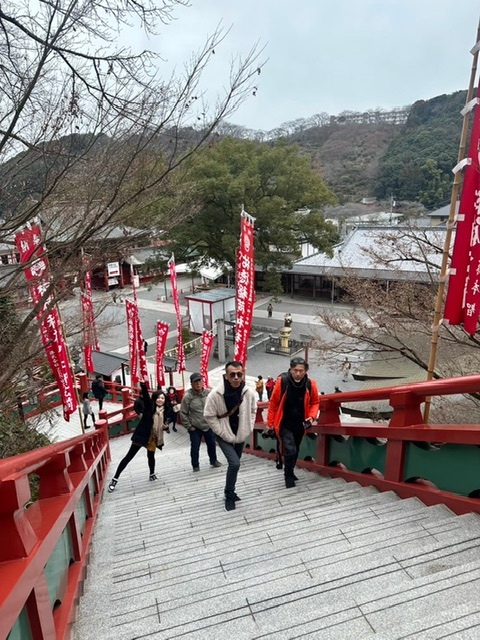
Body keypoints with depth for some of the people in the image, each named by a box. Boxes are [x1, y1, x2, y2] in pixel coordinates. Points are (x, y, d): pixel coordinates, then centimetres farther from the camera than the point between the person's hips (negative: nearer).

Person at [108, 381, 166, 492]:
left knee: (151, 456, 19)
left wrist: (165, 426, -4)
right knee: (129, 456, -1)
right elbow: (145, 394, -29)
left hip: (153, 437, 4)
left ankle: (152, 474, 44)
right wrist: (143, 384, -46)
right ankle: (115, 479, 6)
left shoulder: (164, 410, 3)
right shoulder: (149, 405, -11)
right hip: (141, 435, -4)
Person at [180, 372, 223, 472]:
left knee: (212, 444, 18)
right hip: (195, 428, -3)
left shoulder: (209, 393, -9)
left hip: (209, 426, 3)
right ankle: (195, 465, 29)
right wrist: (189, 426, -10)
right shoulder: (188, 396, -18)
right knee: (195, 447, 8)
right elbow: (183, 413, -11)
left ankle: (213, 461, 39)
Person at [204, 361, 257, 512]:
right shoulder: (215, 395, -25)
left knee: (235, 464, 18)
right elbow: (209, 416, -14)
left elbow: (253, 411, 3)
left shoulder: (249, 392, -16)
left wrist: (248, 429, -2)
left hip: (241, 435, 4)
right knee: (234, 463, -16)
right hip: (225, 436, -4)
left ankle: (230, 492, 40)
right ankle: (229, 495, 7)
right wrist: (223, 433, -15)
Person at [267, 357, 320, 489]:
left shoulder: (310, 384, -13)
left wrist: (311, 416, -13)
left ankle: (290, 473, 42)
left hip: (300, 424, 4)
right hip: (285, 424, -4)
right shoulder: (282, 381, -20)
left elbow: (315, 402, 4)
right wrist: (270, 422, -6)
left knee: (296, 451, 19)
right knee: (290, 450, -13)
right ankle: (288, 476, 11)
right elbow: (273, 403, -10)